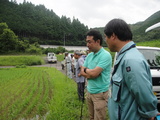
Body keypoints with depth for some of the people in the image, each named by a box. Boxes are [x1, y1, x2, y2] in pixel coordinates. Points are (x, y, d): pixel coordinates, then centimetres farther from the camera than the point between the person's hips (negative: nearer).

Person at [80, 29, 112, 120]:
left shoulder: (105, 55, -19)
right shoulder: (89, 55, 6)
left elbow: (94, 73, -25)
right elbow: (82, 72, 5)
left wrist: (86, 70, -5)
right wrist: (90, 74, -14)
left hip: (100, 93, -7)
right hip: (89, 91, 7)